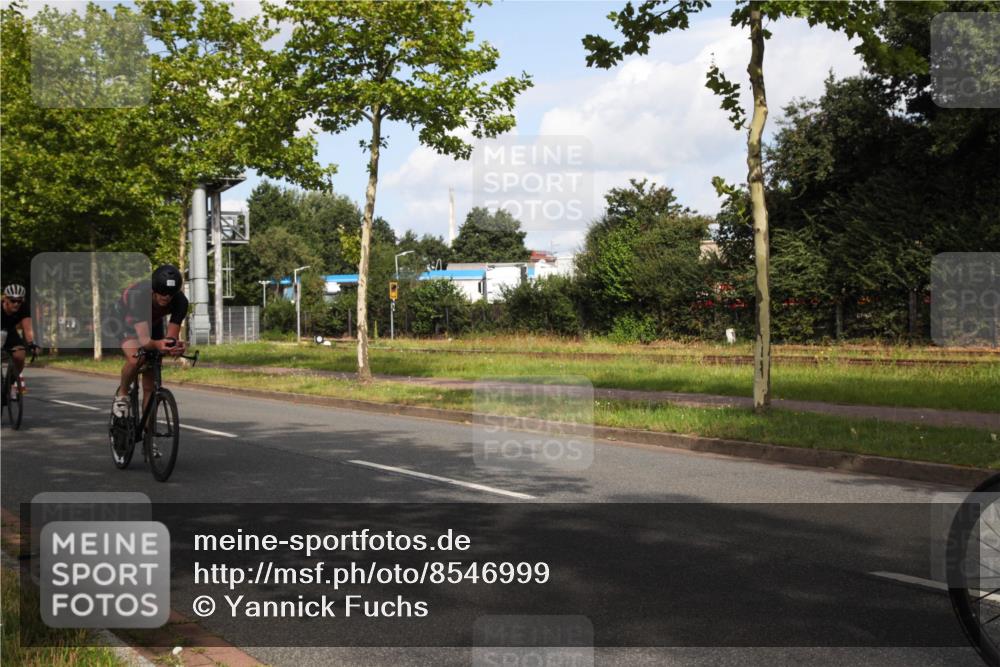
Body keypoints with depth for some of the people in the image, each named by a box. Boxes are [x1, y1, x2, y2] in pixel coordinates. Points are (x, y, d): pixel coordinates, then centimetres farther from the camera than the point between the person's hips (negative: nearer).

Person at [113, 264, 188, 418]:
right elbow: (144, 339, -47)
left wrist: (175, 346, -54)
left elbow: (172, 336, -31)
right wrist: (157, 345, -68)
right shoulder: (138, 295, -42)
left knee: (150, 385, -2)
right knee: (135, 359, -33)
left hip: (153, 323, 3)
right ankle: (121, 394, -5)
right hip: (127, 321, -3)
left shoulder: (180, 301, -32)